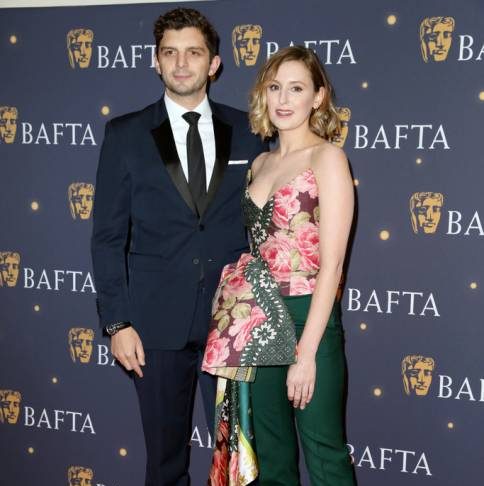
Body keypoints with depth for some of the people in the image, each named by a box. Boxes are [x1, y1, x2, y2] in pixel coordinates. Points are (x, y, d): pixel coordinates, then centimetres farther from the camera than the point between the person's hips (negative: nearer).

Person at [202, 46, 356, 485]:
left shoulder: (327, 159, -9)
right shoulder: (260, 163, 11)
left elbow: (331, 264, -14)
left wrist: (306, 352, -17)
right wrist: (240, 317, 6)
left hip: (307, 317, -6)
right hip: (258, 319, 6)